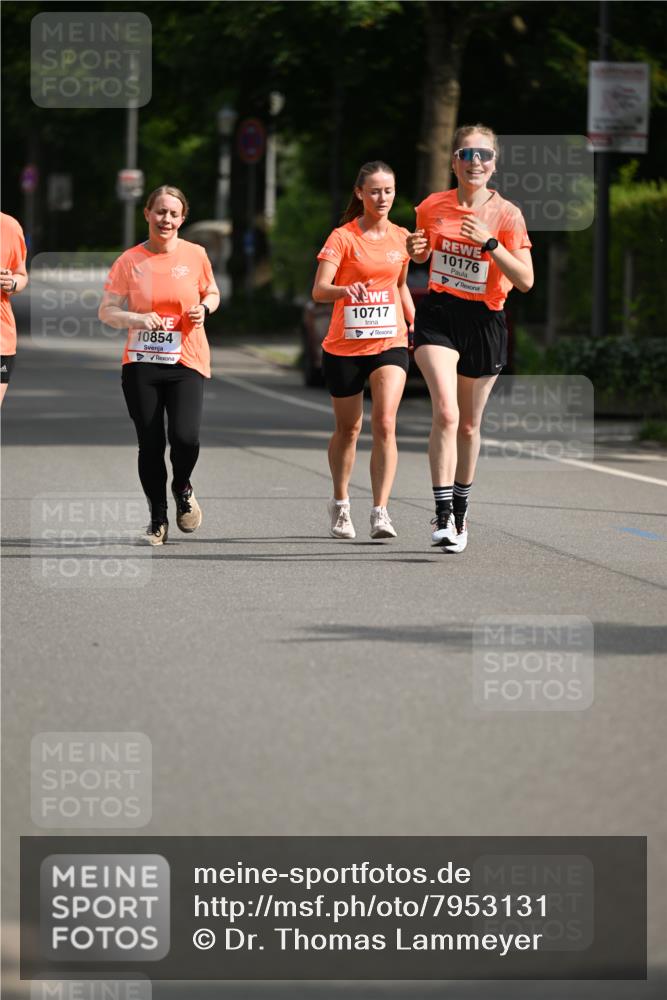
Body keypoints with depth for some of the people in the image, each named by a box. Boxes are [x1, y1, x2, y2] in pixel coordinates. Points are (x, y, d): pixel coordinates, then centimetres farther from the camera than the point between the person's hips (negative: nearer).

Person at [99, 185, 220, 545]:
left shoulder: (195, 255, 2)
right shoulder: (130, 261, 0)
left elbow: (212, 292, 18)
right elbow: (106, 311, 1)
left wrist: (204, 308, -4)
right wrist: (137, 319, -17)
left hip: (186, 362, 0)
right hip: (141, 363, 0)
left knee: (185, 436, -17)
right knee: (150, 444, 0)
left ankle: (182, 488, 17)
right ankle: (157, 518, 18)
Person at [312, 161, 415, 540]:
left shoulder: (402, 238, 5)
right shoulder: (343, 237, -8)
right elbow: (319, 290, -20)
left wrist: (415, 323, 13)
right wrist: (345, 289, -40)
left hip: (390, 344, 2)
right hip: (344, 348, -2)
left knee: (385, 424, -16)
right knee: (348, 429, 12)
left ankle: (381, 512, -18)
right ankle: (341, 503, 34)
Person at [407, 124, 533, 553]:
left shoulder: (507, 214, -7)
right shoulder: (433, 207, 0)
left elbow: (525, 281, -12)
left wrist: (490, 243, -22)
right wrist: (416, 250, -4)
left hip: (484, 320, 0)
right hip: (438, 313, 0)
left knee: (469, 425, 12)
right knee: (446, 413, -20)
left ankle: (461, 512, 31)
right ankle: (443, 515, -21)